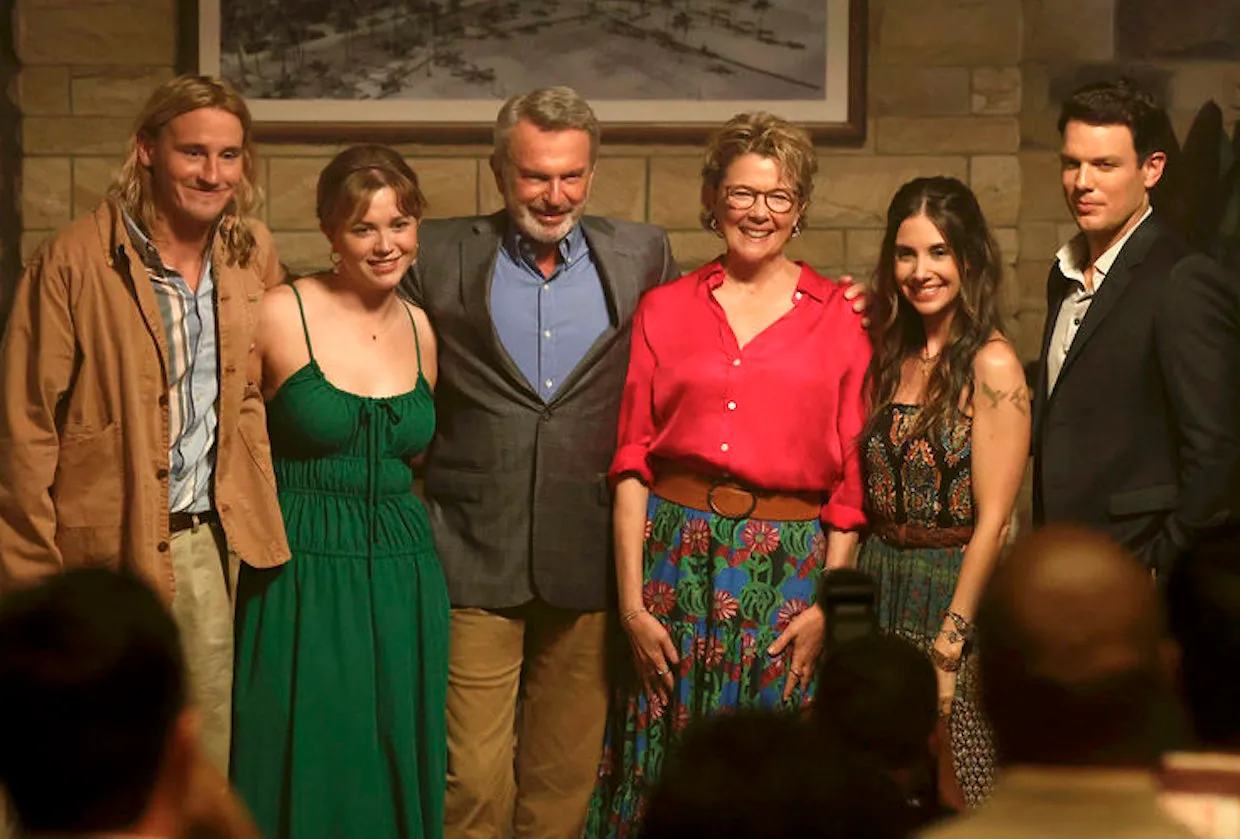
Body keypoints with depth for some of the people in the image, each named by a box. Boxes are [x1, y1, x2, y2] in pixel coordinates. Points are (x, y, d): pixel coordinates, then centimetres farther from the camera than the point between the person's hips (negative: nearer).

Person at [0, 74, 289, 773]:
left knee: (211, 766, 7)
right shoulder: (75, 264, -9)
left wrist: (252, 520, 12)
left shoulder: (254, 255, 6)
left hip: (213, 542, 4)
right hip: (108, 552, -4)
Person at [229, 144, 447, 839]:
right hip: (303, 579, -4)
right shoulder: (279, 315, -8)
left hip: (403, 578, 4)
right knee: (305, 777, 1)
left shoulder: (421, 330, 7)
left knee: (393, 779, 9)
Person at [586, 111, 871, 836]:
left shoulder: (839, 321, 4)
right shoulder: (664, 310, 7)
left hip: (790, 566, -1)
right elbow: (632, 463, 5)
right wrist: (632, 601, -2)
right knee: (663, 774, 3)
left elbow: (852, 480, 3)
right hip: (677, 552, 1)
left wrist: (827, 606, -5)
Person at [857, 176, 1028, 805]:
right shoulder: (892, 356, 9)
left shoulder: (991, 366, -12)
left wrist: (947, 647, -15)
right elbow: (868, 488, 11)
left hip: (954, 589, -6)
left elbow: (992, 521, -14)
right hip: (880, 585, 6)